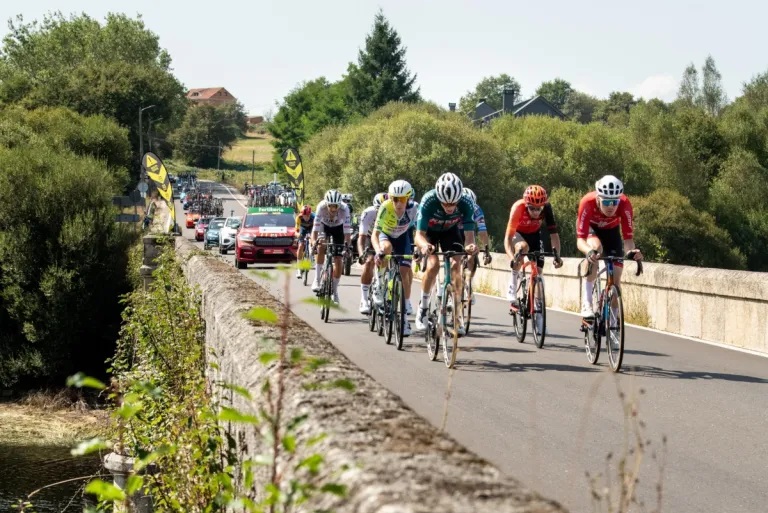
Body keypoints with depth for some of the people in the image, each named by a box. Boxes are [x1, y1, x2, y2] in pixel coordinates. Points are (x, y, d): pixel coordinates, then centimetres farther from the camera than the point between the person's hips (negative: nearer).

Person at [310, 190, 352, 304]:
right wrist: (314, 242, -50)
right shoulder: (321, 207, -35)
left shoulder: (344, 209, -35)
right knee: (321, 247, -30)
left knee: (338, 260, -6)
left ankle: (335, 290, 11)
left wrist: (347, 244, -50)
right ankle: (317, 279, -20)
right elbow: (315, 228, -36)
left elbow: (347, 229, -36)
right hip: (324, 226, 0)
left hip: (338, 228, 0)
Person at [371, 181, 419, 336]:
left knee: (405, 271, -8)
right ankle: (379, 287, -18)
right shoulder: (385, 208, -36)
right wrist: (378, 251, -57)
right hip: (385, 235, -2)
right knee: (386, 248, -36)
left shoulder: (413, 208, -31)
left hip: (402, 237, 2)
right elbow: (375, 234, -40)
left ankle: (406, 306, 4)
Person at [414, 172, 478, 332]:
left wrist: (471, 245, -57)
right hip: (429, 231, -2)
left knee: (455, 265, -15)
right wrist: (424, 245, -62)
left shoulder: (466, 203, -34)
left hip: (450, 231, 2)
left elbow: (470, 233, -34)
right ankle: (422, 308, -4)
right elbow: (419, 235, -39)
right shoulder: (428, 201, -39)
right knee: (433, 265, -22)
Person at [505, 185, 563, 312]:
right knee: (523, 247, -36)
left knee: (538, 270, -9)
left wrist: (557, 255, -40)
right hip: (517, 233, -3)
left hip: (534, 234, 3)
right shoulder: (518, 208, -37)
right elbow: (508, 238, -39)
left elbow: (554, 233, -26)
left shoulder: (546, 208, -31)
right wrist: (512, 258, -54)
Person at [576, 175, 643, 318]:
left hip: (611, 230, 2)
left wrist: (632, 251, -56)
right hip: (590, 228, -2)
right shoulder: (588, 202, -40)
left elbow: (628, 237, -34)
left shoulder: (624, 204, -36)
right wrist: (589, 251, -62)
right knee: (596, 249, -37)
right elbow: (580, 240, -41)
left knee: (616, 279, -6)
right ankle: (586, 303, -30)